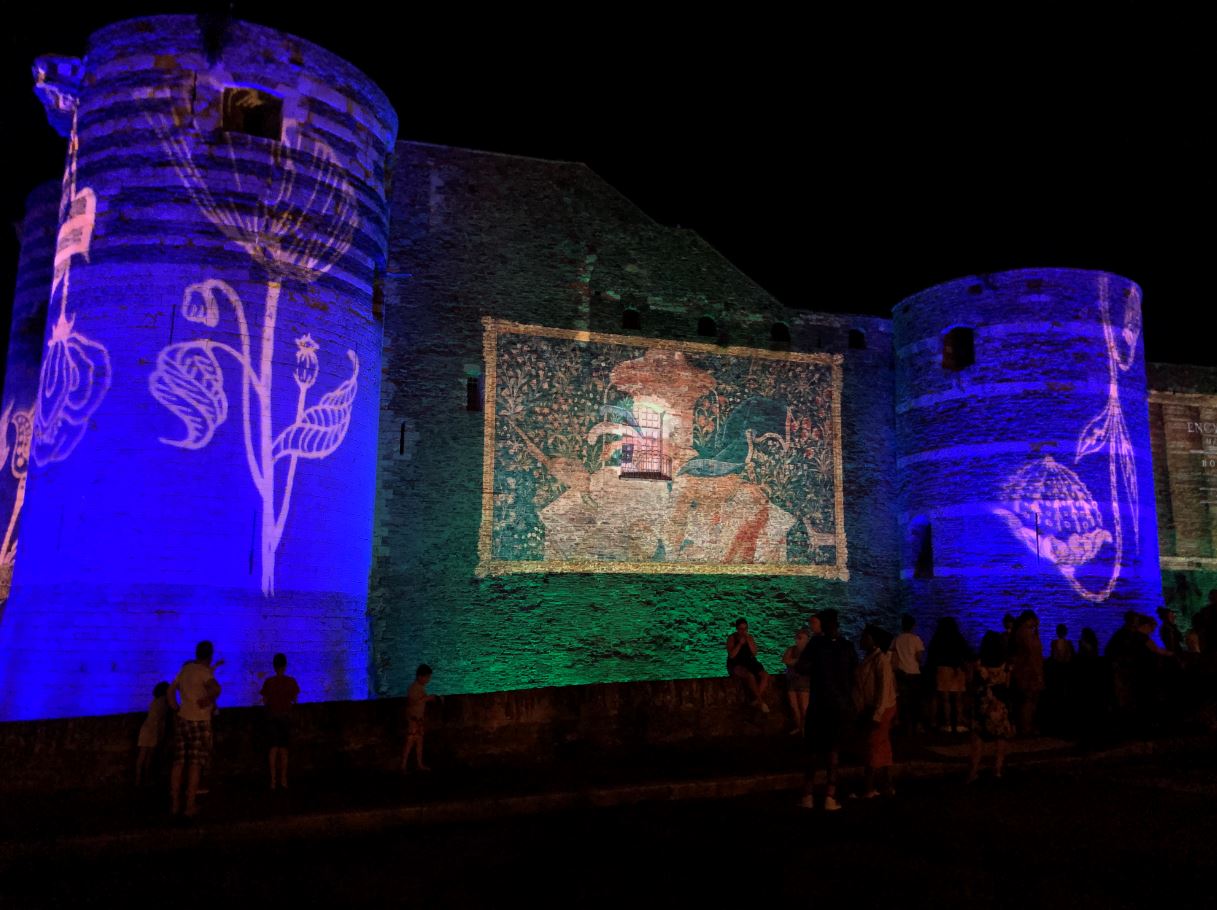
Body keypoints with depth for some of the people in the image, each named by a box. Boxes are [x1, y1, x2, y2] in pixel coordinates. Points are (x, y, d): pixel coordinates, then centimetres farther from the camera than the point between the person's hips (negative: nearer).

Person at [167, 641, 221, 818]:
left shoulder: (185, 669, 10)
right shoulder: (204, 671, -13)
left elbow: (171, 690, 24)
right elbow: (216, 689, -31)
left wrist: (176, 709, 18)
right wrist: (206, 700, -13)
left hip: (181, 719, 7)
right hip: (199, 722, -7)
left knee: (178, 763, 11)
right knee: (195, 764, 0)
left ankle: (175, 804, 17)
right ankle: (190, 807, 2)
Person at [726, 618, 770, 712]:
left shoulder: (750, 638, 9)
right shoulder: (732, 638, -4)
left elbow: (754, 652, -1)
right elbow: (731, 655, -13)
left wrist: (748, 641, -12)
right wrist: (740, 643, -19)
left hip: (750, 663, 6)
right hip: (736, 666, -5)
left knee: (765, 676, -20)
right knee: (750, 676, -34)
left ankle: (757, 700, -19)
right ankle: (761, 701, -23)